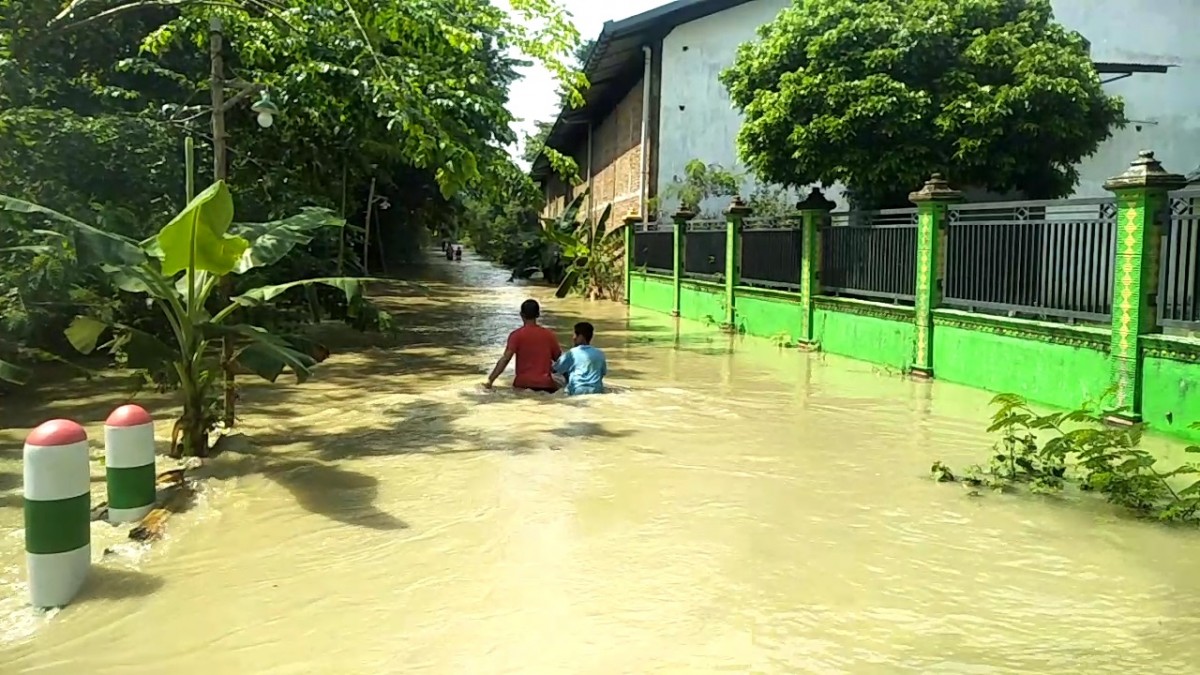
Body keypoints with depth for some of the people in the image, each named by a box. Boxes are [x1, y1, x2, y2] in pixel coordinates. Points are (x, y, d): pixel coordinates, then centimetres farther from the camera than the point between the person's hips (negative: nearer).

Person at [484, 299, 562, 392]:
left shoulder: (516, 335, -3)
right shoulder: (548, 334, 5)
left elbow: (505, 359, -12)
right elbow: (559, 359, 14)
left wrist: (490, 381, -13)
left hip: (523, 384, -1)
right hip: (545, 384, 1)